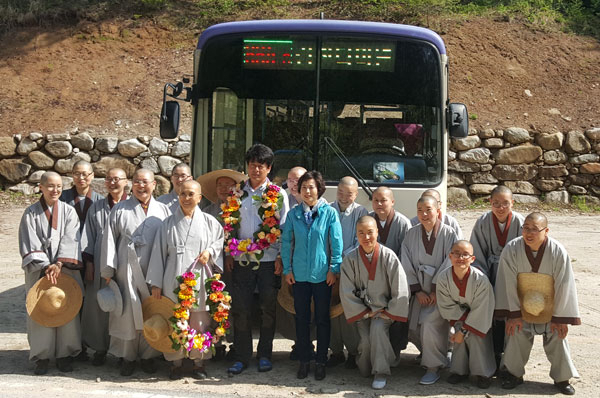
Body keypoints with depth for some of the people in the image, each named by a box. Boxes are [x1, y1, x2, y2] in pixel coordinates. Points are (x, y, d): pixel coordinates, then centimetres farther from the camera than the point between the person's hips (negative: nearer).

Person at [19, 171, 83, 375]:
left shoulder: (69, 211, 4)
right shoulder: (31, 213, 1)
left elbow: (70, 241, -5)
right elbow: (30, 244, -4)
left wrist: (59, 264, -16)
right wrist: (44, 267, -14)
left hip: (65, 270, 1)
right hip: (39, 271, -1)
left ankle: (64, 354, 13)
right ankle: (42, 355, 11)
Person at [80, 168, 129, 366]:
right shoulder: (96, 208, 9)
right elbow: (89, 237, 10)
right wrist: (89, 263, 4)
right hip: (101, 263, 2)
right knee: (99, 305, 5)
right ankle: (100, 348, 19)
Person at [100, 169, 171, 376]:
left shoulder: (163, 210, 8)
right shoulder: (120, 210, 6)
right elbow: (109, 240, 4)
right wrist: (108, 272, -1)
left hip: (154, 272, 1)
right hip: (127, 271, -1)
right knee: (127, 313, 2)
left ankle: (147, 355, 21)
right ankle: (127, 357, 15)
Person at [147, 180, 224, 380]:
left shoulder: (209, 221, 5)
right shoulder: (169, 223, 6)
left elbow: (221, 241, 17)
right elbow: (159, 253, 6)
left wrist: (210, 251, -5)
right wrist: (156, 283, 3)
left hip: (199, 280, 0)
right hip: (174, 280, 0)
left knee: (200, 322, 2)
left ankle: (199, 362, 17)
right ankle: (176, 362, 17)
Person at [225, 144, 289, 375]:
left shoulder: (278, 194, 2)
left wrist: (281, 257, -7)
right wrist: (229, 253, 5)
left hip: (268, 259, -2)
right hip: (241, 259, 2)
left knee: (267, 308, 6)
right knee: (240, 308, 2)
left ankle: (265, 355, 20)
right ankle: (242, 356, 13)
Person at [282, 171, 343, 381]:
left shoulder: (329, 212, -5)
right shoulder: (294, 213, 1)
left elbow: (337, 243, -4)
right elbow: (286, 242, 5)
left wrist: (334, 269, -6)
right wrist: (287, 269, 1)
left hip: (322, 274, -2)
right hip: (299, 274, 2)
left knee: (322, 319, 7)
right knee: (302, 318, 10)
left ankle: (321, 362, 19)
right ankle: (304, 361, 21)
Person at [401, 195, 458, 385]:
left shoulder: (448, 234, -8)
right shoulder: (411, 234, 3)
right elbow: (407, 264, 3)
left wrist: (436, 291, -13)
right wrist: (417, 290, -5)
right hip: (420, 290, 5)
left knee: (430, 323, -23)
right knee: (413, 328, 0)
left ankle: (434, 367, -7)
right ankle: (436, 354, 27)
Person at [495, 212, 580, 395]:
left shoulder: (558, 252, -23)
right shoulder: (511, 249, -21)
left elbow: (563, 286, -15)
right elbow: (509, 284, -14)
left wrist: (560, 317, -11)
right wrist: (513, 313, -12)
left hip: (550, 307, 0)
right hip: (521, 303, 0)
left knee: (557, 337, 2)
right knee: (516, 334, -5)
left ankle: (562, 377, 23)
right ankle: (514, 373, 17)